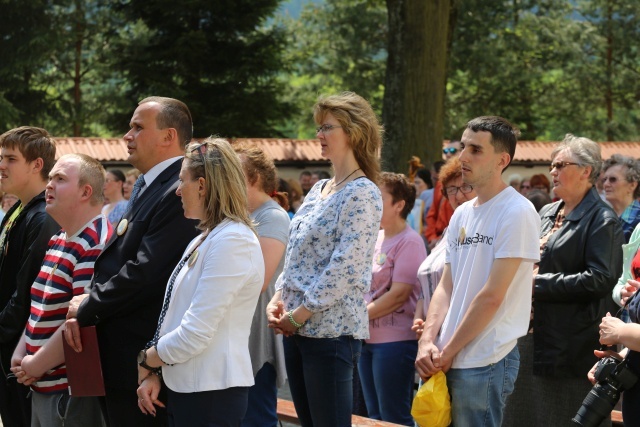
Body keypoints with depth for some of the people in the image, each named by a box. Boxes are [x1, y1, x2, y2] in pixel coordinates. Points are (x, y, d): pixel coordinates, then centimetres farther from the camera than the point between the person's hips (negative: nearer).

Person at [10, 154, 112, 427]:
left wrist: (37, 365, -14)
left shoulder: (96, 245, -18)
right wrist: (21, 353, 4)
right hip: (42, 386, 9)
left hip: (73, 391, -9)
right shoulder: (57, 241, 13)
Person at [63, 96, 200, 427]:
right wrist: (82, 308, -2)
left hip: (141, 360, -10)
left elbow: (145, 272, -24)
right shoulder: (146, 186, 15)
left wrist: (86, 310, -11)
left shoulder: (179, 193, -18)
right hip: (116, 357, 10)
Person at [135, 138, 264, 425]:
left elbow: (194, 334, -19)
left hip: (211, 395, -9)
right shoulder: (203, 240, 14)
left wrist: (145, 361, -5)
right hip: (183, 388, 9)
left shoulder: (233, 241, -16)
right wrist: (155, 373, 1)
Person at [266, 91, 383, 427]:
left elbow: (346, 266, -18)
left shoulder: (362, 193, -10)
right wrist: (279, 298, 3)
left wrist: (302, 313, -16)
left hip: (332, 328, -8)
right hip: (296, 328, 8)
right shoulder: (318, 190, 16)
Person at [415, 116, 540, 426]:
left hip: (486, 362, -7)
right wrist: (427, 341, -1)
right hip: (445, 360, 7)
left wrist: (449, 351, -11)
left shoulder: (516, 212, -11)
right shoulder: (462, 214, 13)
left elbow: (492, 296, -15)